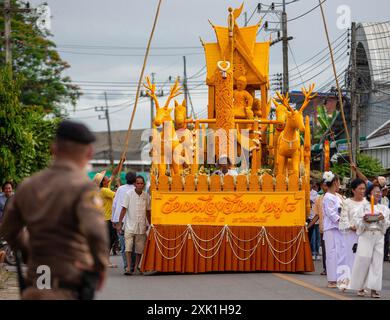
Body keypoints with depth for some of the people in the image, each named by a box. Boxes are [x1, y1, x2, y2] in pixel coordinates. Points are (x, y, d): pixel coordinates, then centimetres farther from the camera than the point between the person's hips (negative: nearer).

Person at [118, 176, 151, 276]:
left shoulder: (146, 196, 4)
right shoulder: (129, 194, -4)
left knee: (139, 248, 5)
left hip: (141, 226, 3)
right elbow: (124, 209, -3)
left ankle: (136, 267, 14)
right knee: (128, 247, -11)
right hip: (130, 225, -3)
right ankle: (128, 267, -12)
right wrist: (120, 223, -7)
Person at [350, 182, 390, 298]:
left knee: (377, 262, -1)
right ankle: (360, 287, 9)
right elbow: (356, 220, 0)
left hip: (379, 236, 3)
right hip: (366, 235, -2)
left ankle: (374, 289, 2)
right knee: (363, 261, -4)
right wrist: (364, 220, -18)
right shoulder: (364, 207, 3)